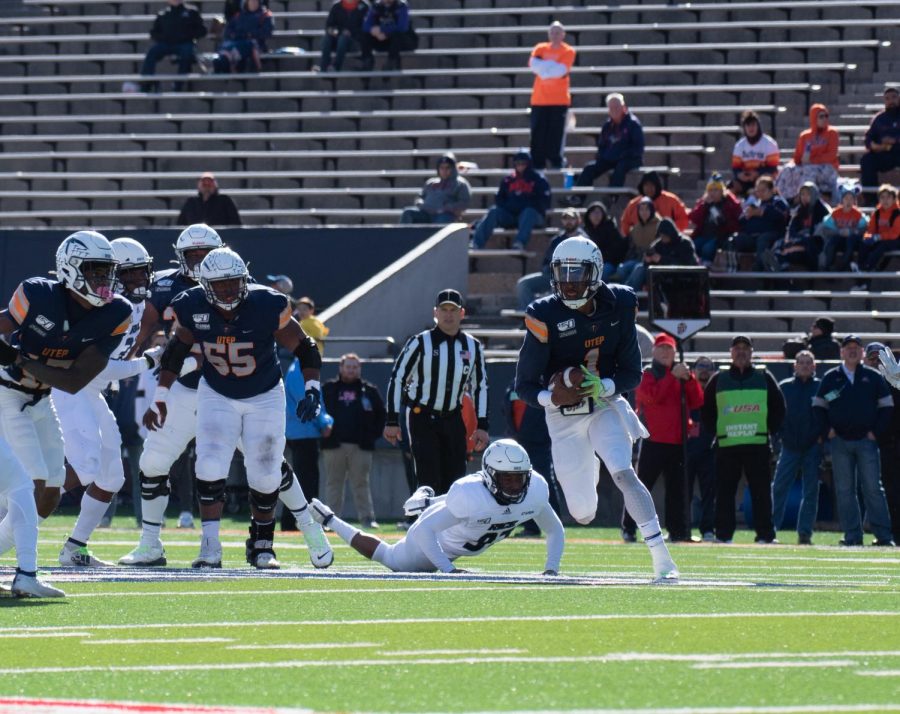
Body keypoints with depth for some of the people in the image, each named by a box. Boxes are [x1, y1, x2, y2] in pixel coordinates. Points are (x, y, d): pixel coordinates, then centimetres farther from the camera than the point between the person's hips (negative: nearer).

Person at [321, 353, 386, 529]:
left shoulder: (369, 391, 9)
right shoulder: (328, 389, 8)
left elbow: (381, 414, 14)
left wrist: (374, 434, 3)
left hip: (361, 447, 0)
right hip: (334, 446, 0)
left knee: (361, 483, 0)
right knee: (333, 483, 3)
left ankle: (367, 518, -1)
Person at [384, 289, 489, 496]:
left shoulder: (473, 347, 5)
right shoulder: (420, 343, -7)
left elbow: (480, 386, 14)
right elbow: (397, 378, -3)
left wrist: (481, 425, 8)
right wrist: (392, 421, -6)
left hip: (453, 419, 4)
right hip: (422, 418, -4)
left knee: (455, 481, 2)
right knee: (430, 482, -13)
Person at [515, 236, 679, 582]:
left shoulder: (618, 306, -9)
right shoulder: (545, 316, -17)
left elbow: (632, 374, -5)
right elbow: (525, 385, -13)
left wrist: (601, 387, -24)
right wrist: (552, 397, -34)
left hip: (606, 407, 0)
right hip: (564, 418, 0)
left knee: (624, 473, -25)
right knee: (583, 514, 4)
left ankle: (662, 559, -26)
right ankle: (588, 469, 43)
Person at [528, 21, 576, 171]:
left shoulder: (568, 51, 2)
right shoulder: (540, 49, 10)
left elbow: (561, 70, -12)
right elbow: (533, 64, -7)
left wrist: (543, 68, -8)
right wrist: (553, 66, -14)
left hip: (559, 100, -2)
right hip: (539, 99, 2)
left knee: (557, 132, -7)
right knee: (538, 132, -1)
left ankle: (556, 161, -3)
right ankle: (537, 163, 2)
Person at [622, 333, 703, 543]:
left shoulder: (681, 374, 17)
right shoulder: (647, 374, 2)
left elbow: (697, 402, 8)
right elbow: (652, 395, -18)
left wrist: (689, 379, -6)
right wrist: (672, 376, -17)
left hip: (677, 442, 5)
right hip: (653, 441, -5)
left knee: (678, 487, 4)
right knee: (642, 486, -5)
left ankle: (677, 530, 6)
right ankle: (628, 529, -2)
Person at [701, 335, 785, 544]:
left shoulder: (764, 378, 11)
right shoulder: (719, 380, 11)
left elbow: (778, 407, 12)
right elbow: (706, 409, 13)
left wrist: (770, 429, 2)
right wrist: (716, 431, 3)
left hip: (758, 444, 0)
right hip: (726, 445, 0)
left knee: (761, 491, -2)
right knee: (725, 491, -1)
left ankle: (765, 534, 0)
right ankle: (723, 534, 1)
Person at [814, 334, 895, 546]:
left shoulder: (873, 377, 8)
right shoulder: (831, 377, 10)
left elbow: (886, 406, 9)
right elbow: (818, 406, 13)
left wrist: (876, 431, -2)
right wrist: (826, 431, 0)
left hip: (866, 441, -2)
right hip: (840, 441, 2)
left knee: (873, 488, -5)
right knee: (844, 490, 0)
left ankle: (883, 535, -6)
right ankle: (852, 535, 2)